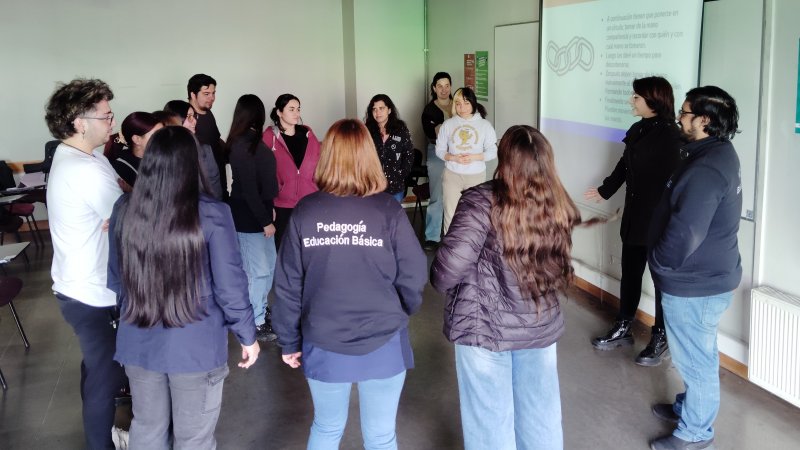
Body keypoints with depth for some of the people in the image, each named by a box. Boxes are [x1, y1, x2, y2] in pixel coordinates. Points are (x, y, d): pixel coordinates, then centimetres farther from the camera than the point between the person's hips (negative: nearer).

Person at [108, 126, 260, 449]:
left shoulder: (124, 209, -7)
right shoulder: (211, 214, -19)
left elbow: (115, 279, 6)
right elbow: (230, 285, -14)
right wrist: (247, 335, 1)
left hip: (138, 343, 4)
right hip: (196, 346, -4)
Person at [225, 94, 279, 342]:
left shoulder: (251, 141, 9)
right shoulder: (243, 146, -20)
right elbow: (248, 189, -21)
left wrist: (267, 212, 14)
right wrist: (265, 220, -18)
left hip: (259, 213, 10)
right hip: (249, 218, -10)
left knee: (269, 263, 19)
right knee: (258, 270, -2)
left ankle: (260, 308, 34)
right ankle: (255, 323, 10)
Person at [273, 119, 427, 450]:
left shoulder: (304, 212, -8)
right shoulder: (388, 211, -13)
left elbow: (287, 286, -5)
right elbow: (413, 277, -10)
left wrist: (289, 341, 9)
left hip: (323, 345, 2)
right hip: (383, 344, -1)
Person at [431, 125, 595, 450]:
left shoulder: (483, 201, -20)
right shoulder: (559, 205, -6)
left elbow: (451, 263, -21)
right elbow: (558, 264, 5)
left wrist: (441, 284, -2)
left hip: (486, 326, -4)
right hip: (542, 325, 4)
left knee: (490, 417, 12)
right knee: (540, 411, 21)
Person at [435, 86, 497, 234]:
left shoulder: (484, 125, 1)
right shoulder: (448, 124, 3)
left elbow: (493, 151, -1)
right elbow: (439, 150, 4)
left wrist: (474, 157, -17)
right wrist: (453, 158, -15)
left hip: (476, 176, 0)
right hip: (452, 175, 0)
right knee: (450, 214, 0)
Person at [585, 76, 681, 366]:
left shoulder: (671, 136, -18)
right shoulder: (638, 129, 6)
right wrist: (605, 190, 30)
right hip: (635, 216, 8)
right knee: (629, 272, 16)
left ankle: (662, 338, 21)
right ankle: (623, 328, 31)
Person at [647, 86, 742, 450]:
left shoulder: (706, 170, -28)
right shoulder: (718, 154, 6)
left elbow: (684, 234, -29)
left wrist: (658, 262, -11)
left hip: (694, 283, -10)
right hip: (704, 276, 10)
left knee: (695, 358, 6)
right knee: (696, 355, 25)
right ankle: (690, 406, 43)